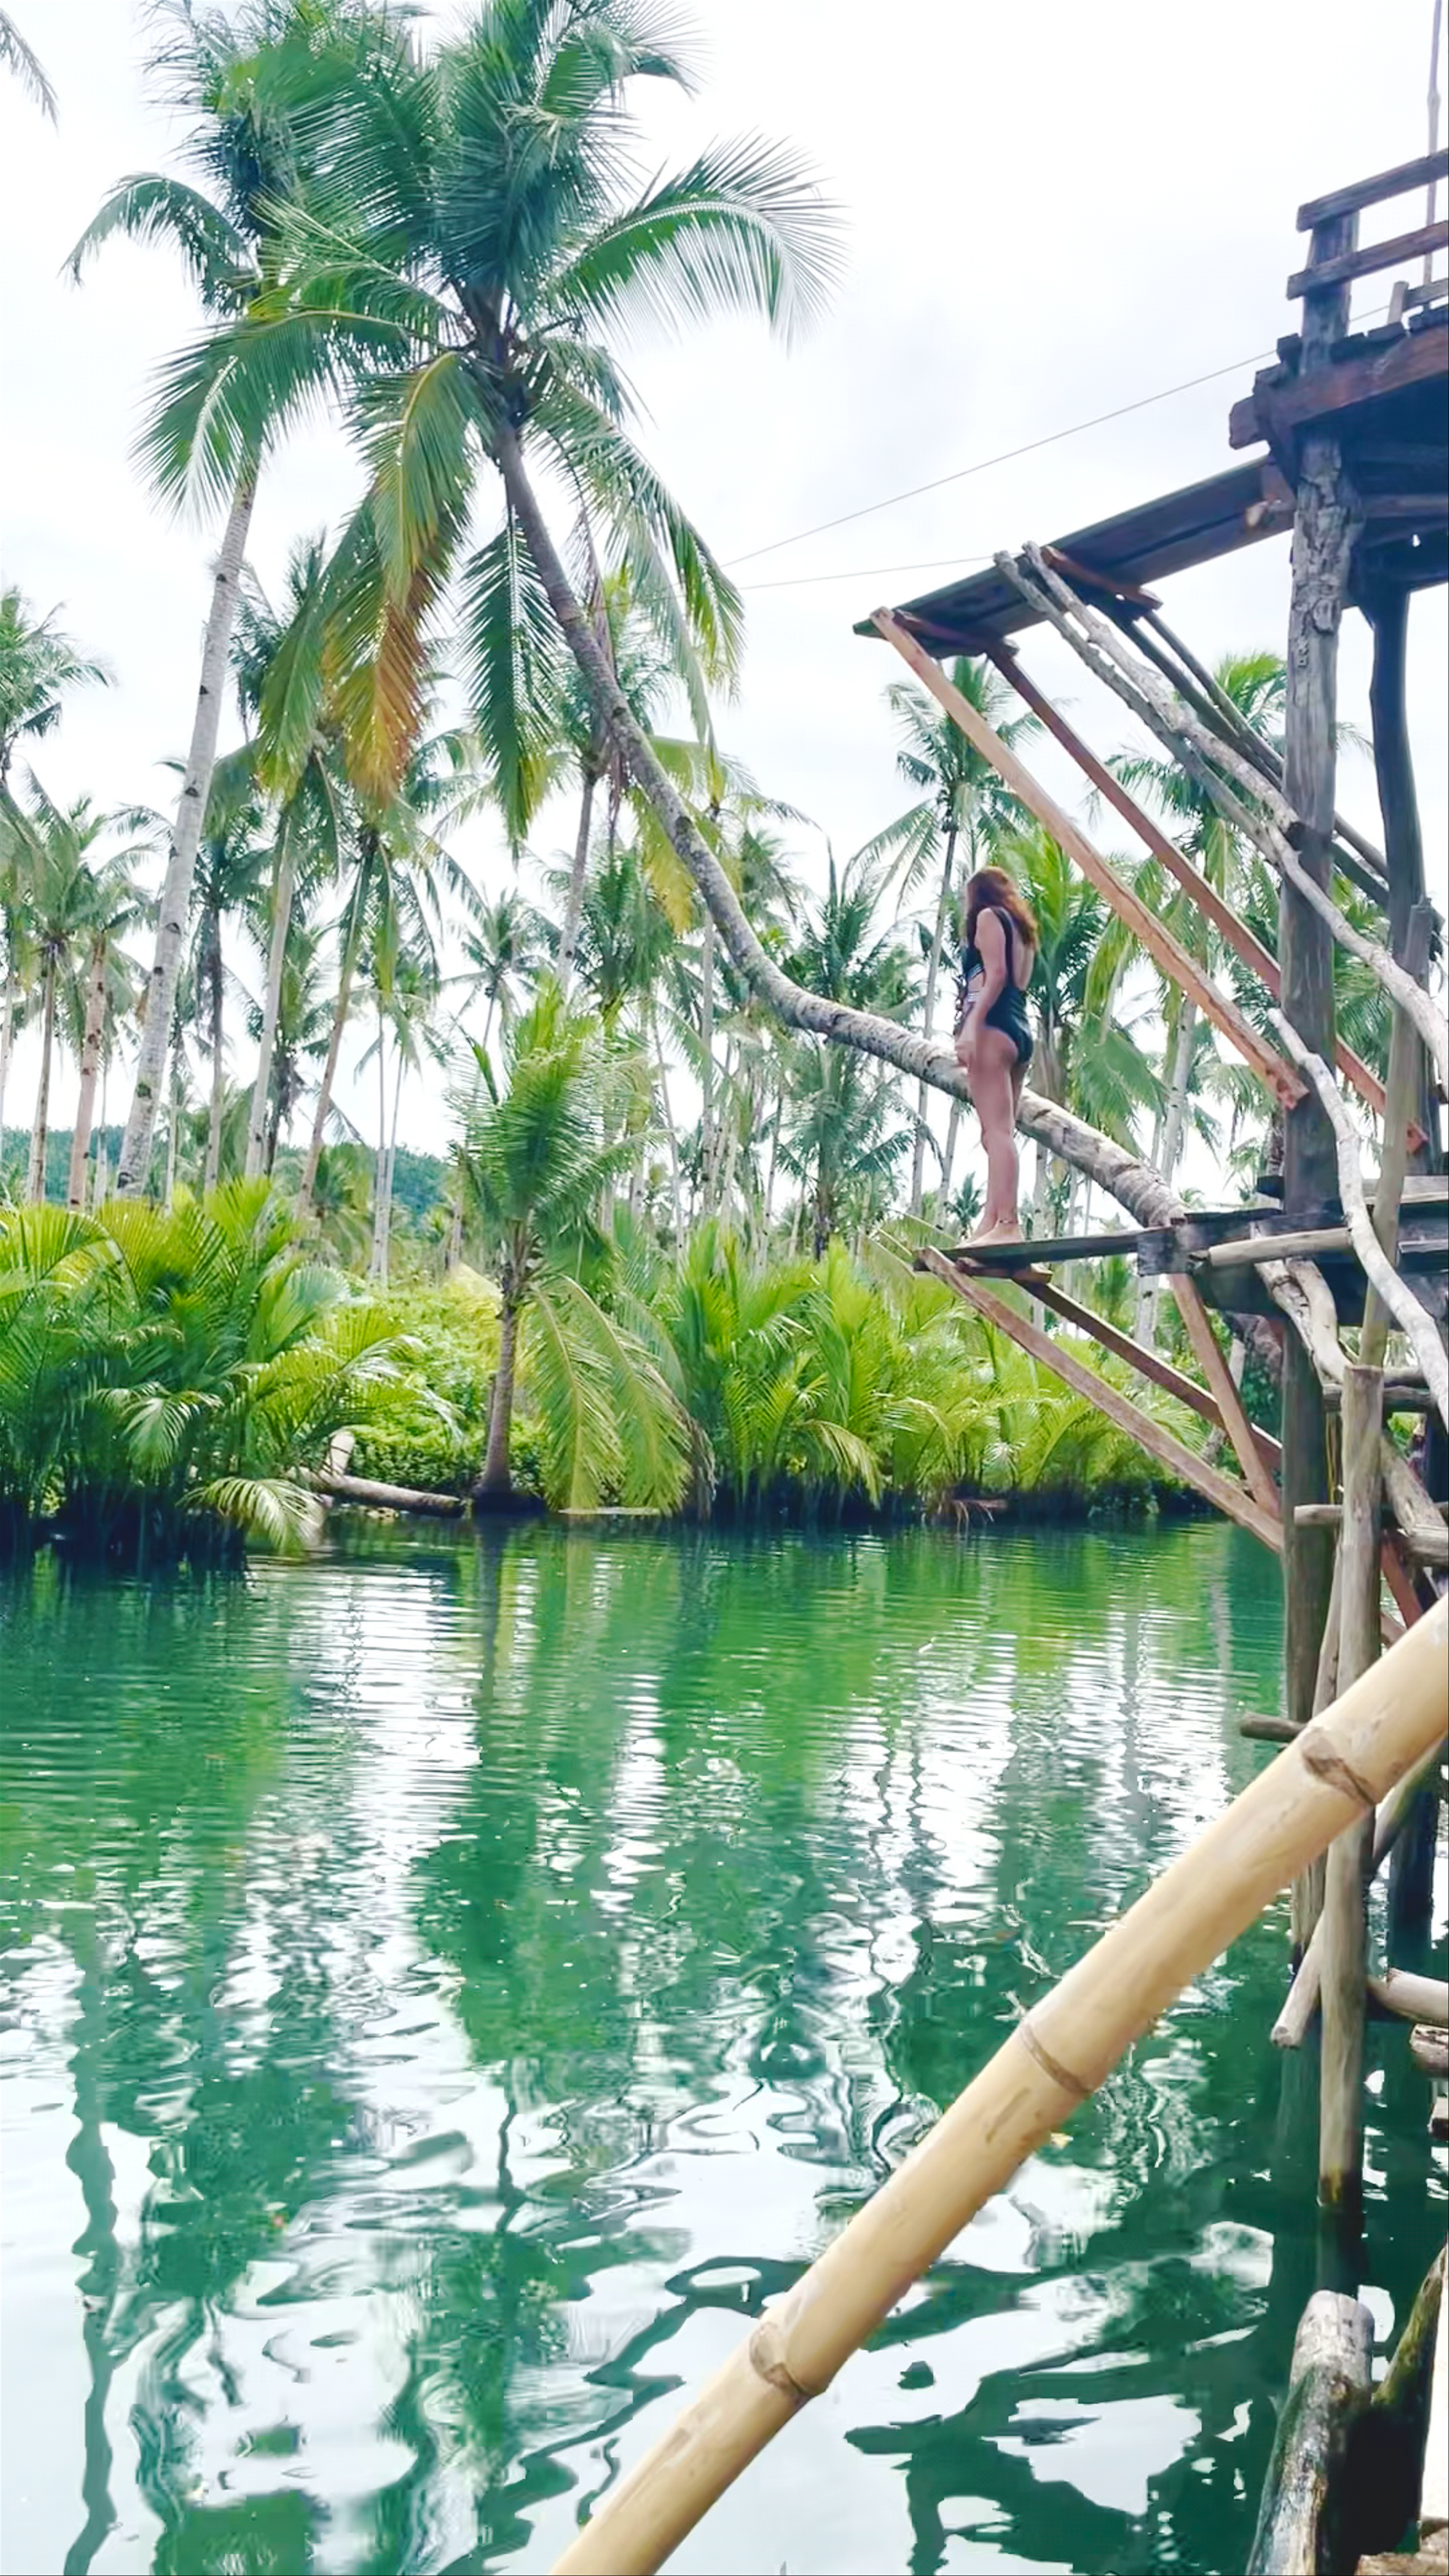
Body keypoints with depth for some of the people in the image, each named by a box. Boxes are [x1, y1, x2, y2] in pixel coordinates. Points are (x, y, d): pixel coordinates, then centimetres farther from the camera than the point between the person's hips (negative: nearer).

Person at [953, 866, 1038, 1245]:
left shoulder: (988, 916, 6)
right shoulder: (1022, 929, 30)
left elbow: (995, 974, -9)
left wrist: (971, 1025, -19)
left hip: (993, 1027, -9)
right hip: (1020, 1032, 9)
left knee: (997, 1131, -20)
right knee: (999, 1133, 3)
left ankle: (1007, 1224, -31)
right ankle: (990, 1225, -4)